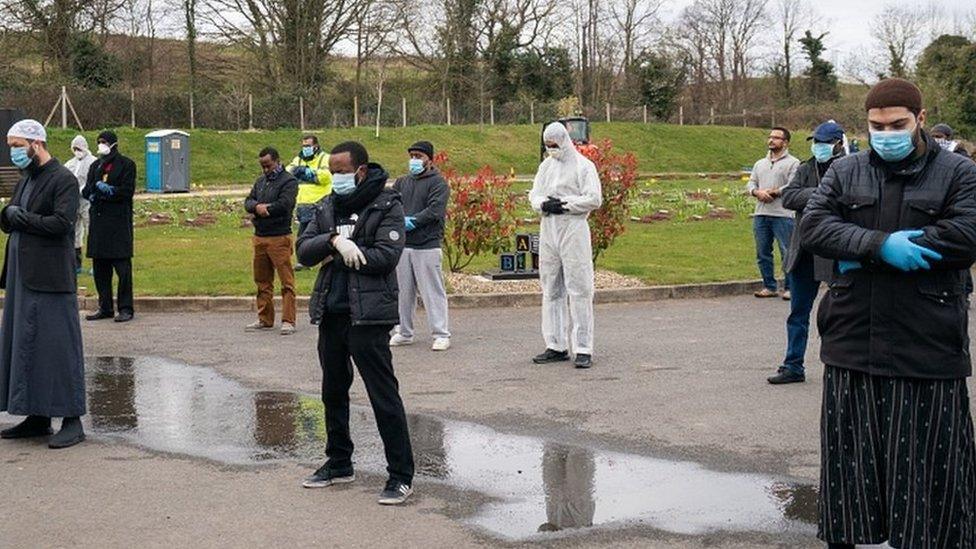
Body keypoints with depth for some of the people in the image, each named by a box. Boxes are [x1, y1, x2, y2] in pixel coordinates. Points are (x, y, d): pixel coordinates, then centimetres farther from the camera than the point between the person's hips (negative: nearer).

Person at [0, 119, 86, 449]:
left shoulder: (63, 180, -9)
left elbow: (61, 223, -20)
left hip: (50, 279, -9)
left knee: (59, 346, -5)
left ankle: (72, 421, 0)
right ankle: (37, 418, 19)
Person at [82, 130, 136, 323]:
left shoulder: (126, 165, 1)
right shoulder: (95, 166, 18)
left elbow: (127, 191, -8)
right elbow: (86, 192, 11)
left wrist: (107, 190, -14)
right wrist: (97, 191, -9)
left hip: (119, 222, -6)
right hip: (98, 221, 6)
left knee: (122, 267, -6)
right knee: (99, 267, 7)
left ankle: (125, 308, -1)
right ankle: (105, 307, 15)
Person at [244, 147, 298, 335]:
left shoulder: (289, 181, -5)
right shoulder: (261, 181, 19)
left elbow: (284, 204, -18)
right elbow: (248, 201, 11)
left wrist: (263, 209, -5)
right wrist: (257, 207, -12)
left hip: (279, 237, -8)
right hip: (259, 237, 8)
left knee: (286, 281, -6)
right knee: (262, 281, 13)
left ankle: (288, 321, -5)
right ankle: (265, 319, 23)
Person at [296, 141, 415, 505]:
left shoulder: (386, 206, -5)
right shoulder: (328, 207, 13)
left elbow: (387, 256, -17)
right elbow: (303, 250, 2)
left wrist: (337, 256, -10)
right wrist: (334, 240, -17)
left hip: (368, 315, -7)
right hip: (331, 314, 7)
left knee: (384, 396, -5)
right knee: (333, 392, 17)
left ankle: (401, 475, 2)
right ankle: (339, 464, 32)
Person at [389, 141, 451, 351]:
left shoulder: (437, 182, -1)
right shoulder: (402, 183, 17)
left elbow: (435, 210, -14)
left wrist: (412, 222, -16)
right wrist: (401, 221, -12)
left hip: (427, 245, -6)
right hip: (402, 245, 6)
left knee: (433, 291, -4)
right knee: (403, 291, 11)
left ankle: (441, 334, 1)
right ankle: (405, 332, 21)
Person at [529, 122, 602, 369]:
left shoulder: (583, 166, -3)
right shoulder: (546, 166, 17)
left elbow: (594, 199, -10)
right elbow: (534, 194, 13)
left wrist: (564, 204, -13)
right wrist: (543, 203, -9)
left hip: (573, 229, -7)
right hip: (548, 230, 7)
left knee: (579, 289, -7)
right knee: (551, 290, 8)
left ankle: (583, 349, -6)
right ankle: (556, 346, 14)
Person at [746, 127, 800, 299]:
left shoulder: (793, 163, 1)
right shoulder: (760, 164, 21)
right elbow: (751, 183, 15)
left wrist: (773, 192, -14)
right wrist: (757, 192, -7)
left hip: (783, 215, -6)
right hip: (761, 214, 6)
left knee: (787, 252, -4)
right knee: (762, 253, 7)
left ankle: (789, 288, 3)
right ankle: (769, 287, 16)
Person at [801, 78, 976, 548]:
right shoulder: (845, 172, 10)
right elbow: (812, 227, -3)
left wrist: (864, 254, -13)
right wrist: (881, 245, -19)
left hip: (927, 349, -3)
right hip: (852, 344, 3)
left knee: (928, 466, 4)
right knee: (848, 458, 11)